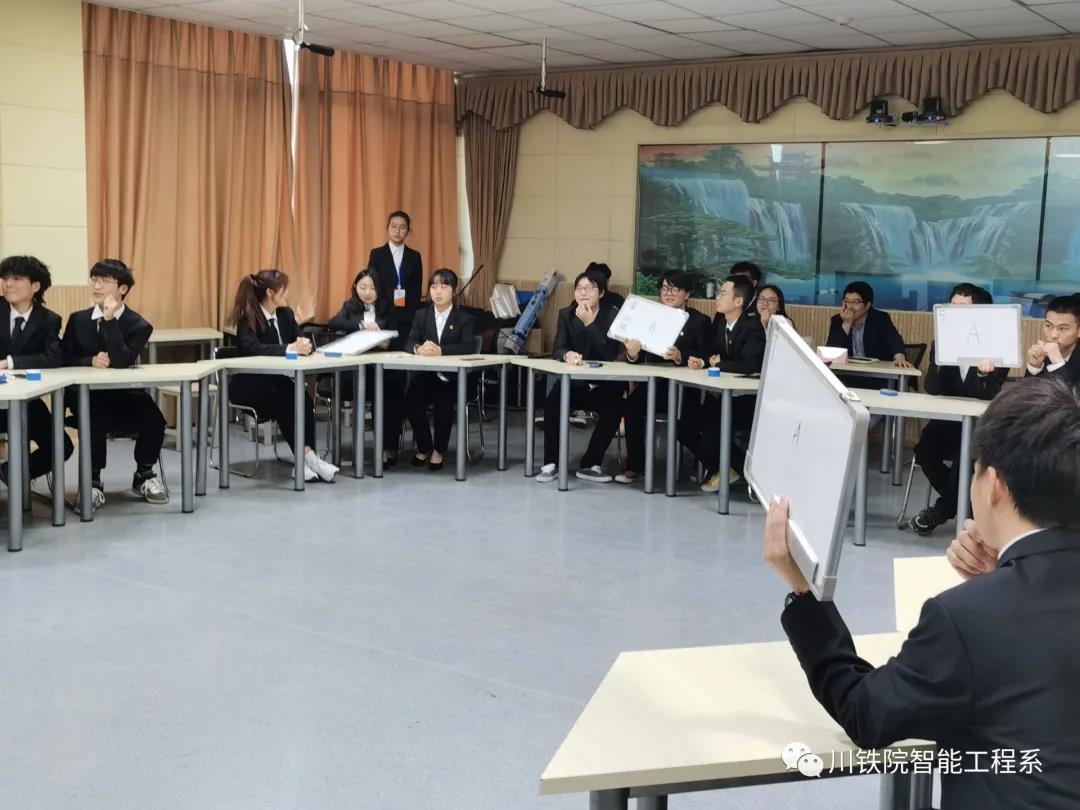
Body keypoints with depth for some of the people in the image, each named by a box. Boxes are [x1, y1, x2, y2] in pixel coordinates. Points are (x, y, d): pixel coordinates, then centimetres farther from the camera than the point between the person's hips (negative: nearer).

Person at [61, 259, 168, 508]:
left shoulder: (138, 325, -2)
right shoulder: (77, 319, 10)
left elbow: (120, 361, -18)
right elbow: (64, 359, 4)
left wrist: (110, 319, -21)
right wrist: (90, 360, -17)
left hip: (125, 395, -1)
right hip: (88, 396, 1)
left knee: (154, 420, -29)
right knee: (94, 418, -35)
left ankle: (144, 474, 1)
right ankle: (93, 482, -17)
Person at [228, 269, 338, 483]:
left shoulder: (285, 314, 6)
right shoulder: (248, 317, -14)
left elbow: (301, 340, 0)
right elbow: (252, 348, -32)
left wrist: (304, 345, -25)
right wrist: (290, 348, -41)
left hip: (277, 380, 5)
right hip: (248, 384, -5)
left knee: (303, 399, -27)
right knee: (286, 401, -33)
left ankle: (307, 458, -30)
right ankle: (306, 456, -29)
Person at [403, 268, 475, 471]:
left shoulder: (464, 318, 1)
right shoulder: (421, 315, 11)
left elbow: (469, 347, -15)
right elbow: (409, 343, -1)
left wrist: (441, 350, -30)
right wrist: (419, 348, -27)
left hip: (453, 378, -3)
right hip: (426, 375, 3)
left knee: (444, 402, -32)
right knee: (411, 400, -25)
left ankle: (439, 450, -8)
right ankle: (424, 446, -1)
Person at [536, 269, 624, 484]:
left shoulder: (613, 315, -7)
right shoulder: (566, 314, 4)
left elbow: (610, 355, -19)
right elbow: (557, 350, -8)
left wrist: (589, 324, -23)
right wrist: (567, 354, -33)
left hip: (604, 383, -2)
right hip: (574, 381, 2)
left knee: (613, 409, -31)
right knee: (552, 401, -27)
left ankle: (590, 464, -13)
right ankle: (551, 463, -16)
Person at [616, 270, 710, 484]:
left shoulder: (700, 321, 6)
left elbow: (704, 358, -7)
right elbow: (640, 359, 7)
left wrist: (680, 356, -25)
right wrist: (632, 354, -17)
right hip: (654, 382, 3)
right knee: (633, 402, -28)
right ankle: (635, 466, -20)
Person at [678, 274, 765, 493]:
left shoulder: (752, 327, -17)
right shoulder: (719, 320, 6)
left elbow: (752, 365, -32)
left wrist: (719, 364, -18)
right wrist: (701, 361, -12)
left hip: (744, 401, -8)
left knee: (711, 435, -24)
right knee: (684, 426, -6)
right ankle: (717, 468, 13)